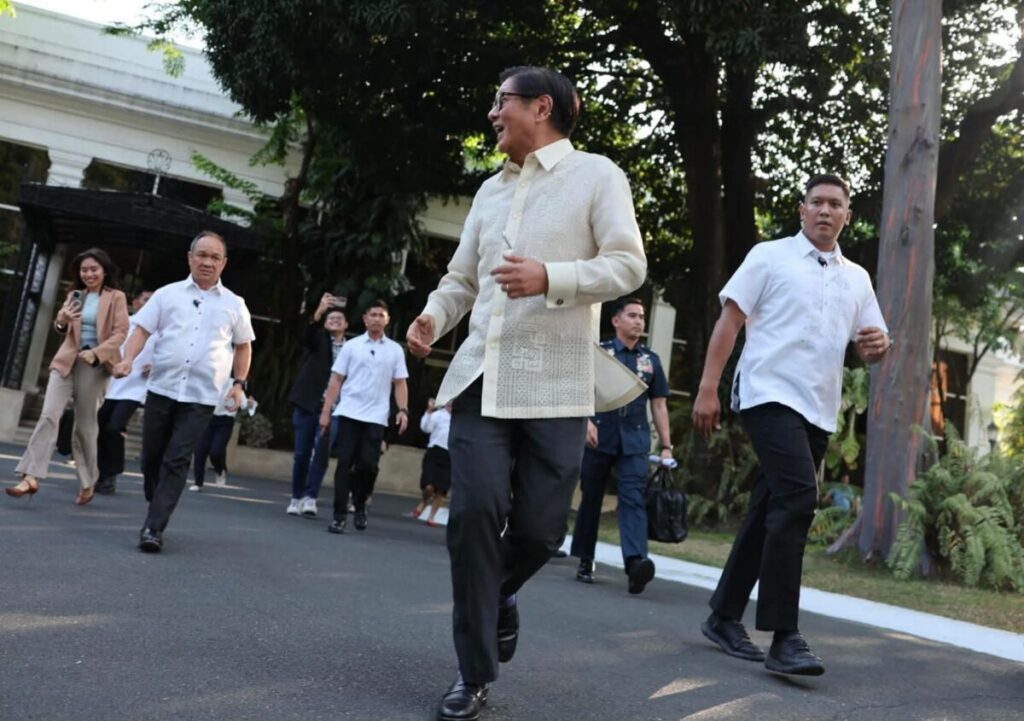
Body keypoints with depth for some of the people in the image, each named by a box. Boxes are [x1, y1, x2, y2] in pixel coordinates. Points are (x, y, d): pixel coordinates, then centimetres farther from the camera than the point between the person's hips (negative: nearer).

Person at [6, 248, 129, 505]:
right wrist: (62, 321, -6)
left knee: (84, 425, 3)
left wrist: (97, 353, -22)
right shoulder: (75, 294, 13)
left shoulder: (116, 298, 0)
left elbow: (120, 333, -8)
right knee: (49, 415, -11)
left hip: (93, 365, -3)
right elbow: (62, 330, 18)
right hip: (66, 360, 4)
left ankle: (87, 483, 17)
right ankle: (31, 477, -16)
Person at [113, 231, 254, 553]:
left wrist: (239, 383, 8)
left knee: (177, 462, -8)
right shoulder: (167, 294, 7)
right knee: (152, 457, 8)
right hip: (161, 389, 2)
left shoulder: (234, 305, 7)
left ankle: (154, 528, -8)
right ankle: (158, 511, 31)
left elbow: (243, 346, 17)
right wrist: (128, 359, -13)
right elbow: (142, 329, 4)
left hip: (201, 396, -1)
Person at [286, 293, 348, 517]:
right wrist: (319, 312, -33)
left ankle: (310, 497, -7)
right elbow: (305, 337, -18)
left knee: (322, 451, -13)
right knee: (302, 453, 5)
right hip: (307, 403, 0)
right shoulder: (319, 338, 6)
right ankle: (297, 497, 18)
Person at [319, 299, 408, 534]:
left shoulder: (395, 350, 9)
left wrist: (403, 410, -6)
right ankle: (340, 515, 0)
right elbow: (336, 380, 5)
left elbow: (400, 383, 8)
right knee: (345, 464, -3)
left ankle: (359, 506, 21)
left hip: (376, 417, 0)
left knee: (368, 465, -5)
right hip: (348, 414, 0)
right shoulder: (351, 346, 6)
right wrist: (326, 411, -1)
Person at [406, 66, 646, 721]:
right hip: (480, 376, 4)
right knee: (474, 513, -7)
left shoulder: (596, 175, 2)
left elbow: (629, 265, -7)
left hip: (554, 384, -4)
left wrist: (550, 278, -21)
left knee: (540, 527, 0)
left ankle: (500, 596, 35)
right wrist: (433, 316, 0)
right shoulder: (490, 190, 18)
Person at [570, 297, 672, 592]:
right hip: (599, 440, -1)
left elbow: (658, 404, 14)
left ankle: (635, 562, -27)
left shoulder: (651, 360, 13)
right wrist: (586, 421, -19)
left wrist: (666, 446, 8)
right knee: (591, 499, 7)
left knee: (634, 499, -14)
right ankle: (585, 561, 20)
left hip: (634, 442, 1)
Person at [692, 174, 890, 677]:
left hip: (819, 409, 6)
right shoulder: (769, 256, 1)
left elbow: (871, 345, 18)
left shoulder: (857, 278, 16)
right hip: (770, 395, -6)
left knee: (770, 510, 10)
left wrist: (878, 346, -7)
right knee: (798, 496, -22)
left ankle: (724, 616, 22)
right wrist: (708, 389, -12)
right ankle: (784, 636, -19)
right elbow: (729, 321, -4)